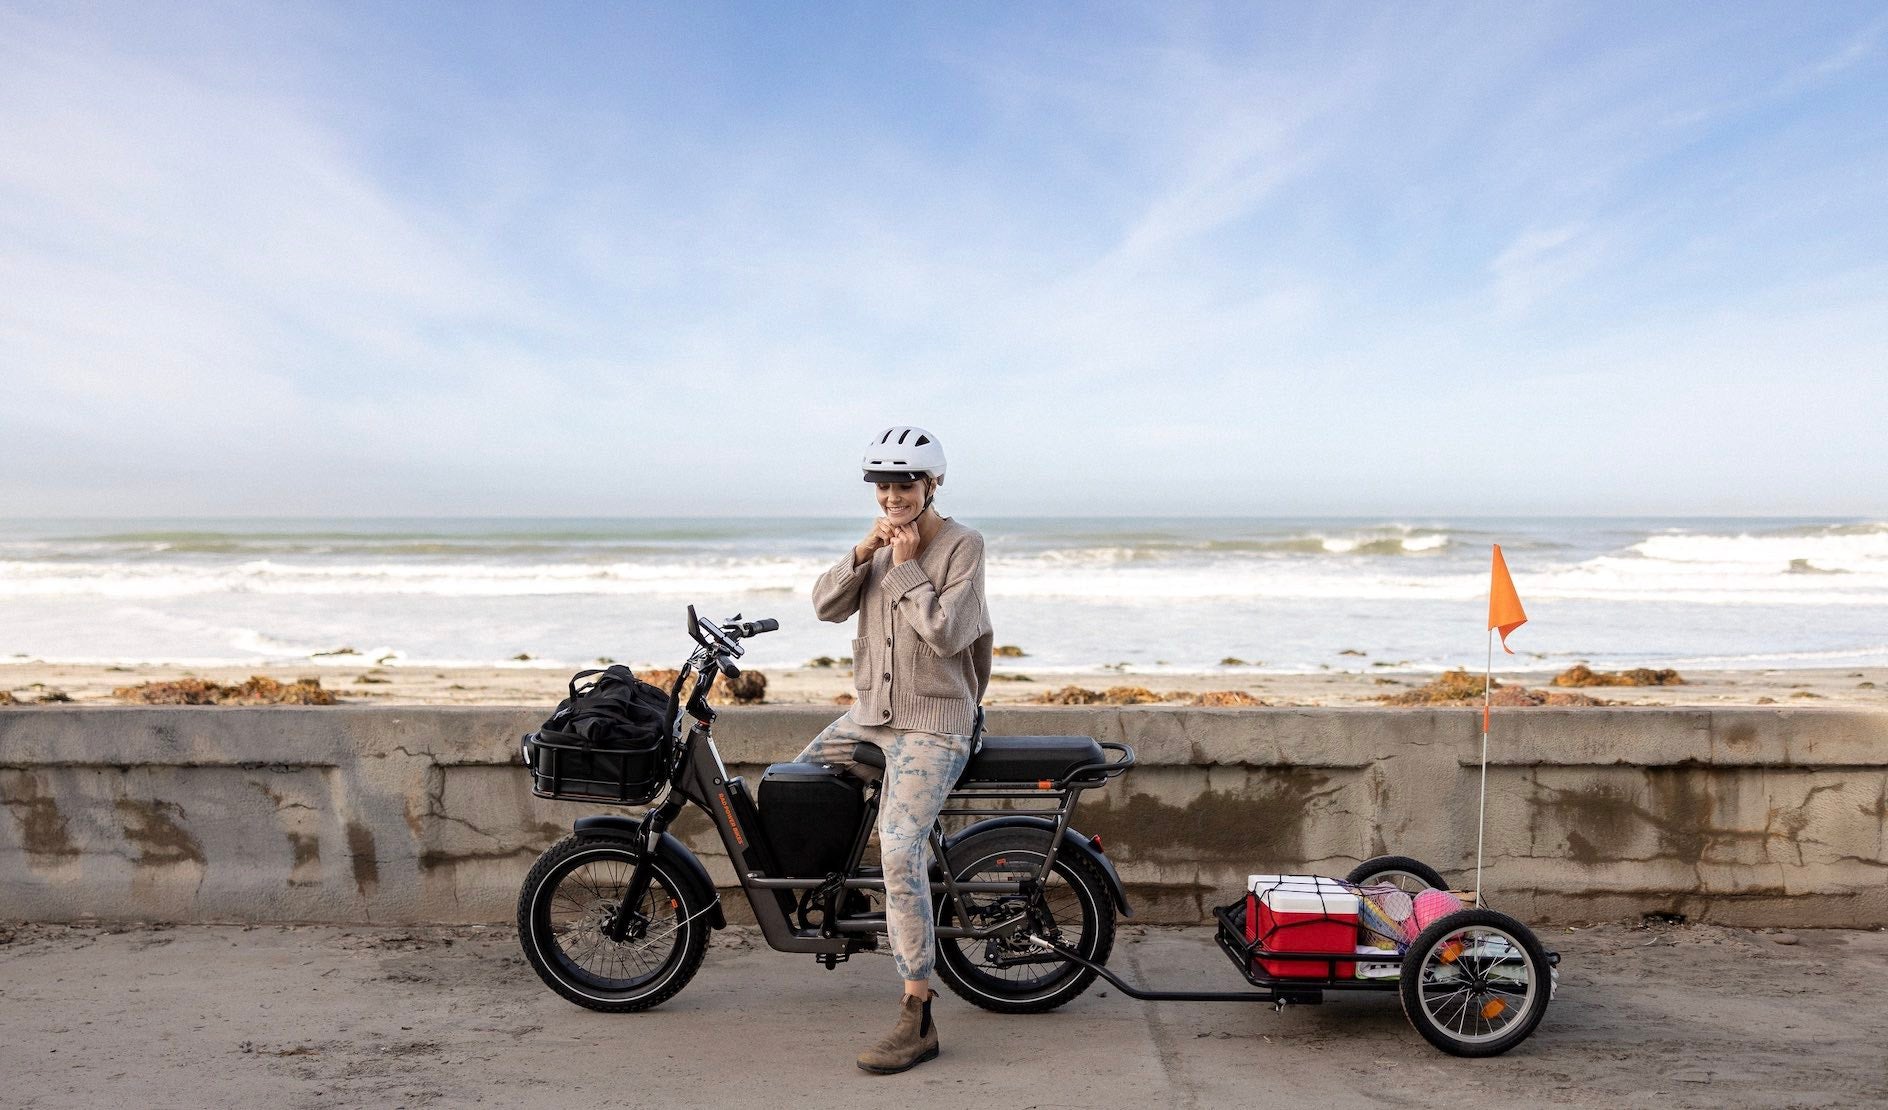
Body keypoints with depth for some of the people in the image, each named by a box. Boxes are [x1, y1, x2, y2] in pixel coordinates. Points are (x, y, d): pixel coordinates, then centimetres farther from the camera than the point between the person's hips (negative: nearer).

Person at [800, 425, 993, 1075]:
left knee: (899, 854, -20)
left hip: (933, 725, -8)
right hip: (870, 712, 8)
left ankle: (918, 1019, -12)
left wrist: (905, 565, -15)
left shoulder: (962, 545, -9)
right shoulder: (883, 543, 11)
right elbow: (827, 606, 1)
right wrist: (864, 552, -12)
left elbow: (944, 633, -19)